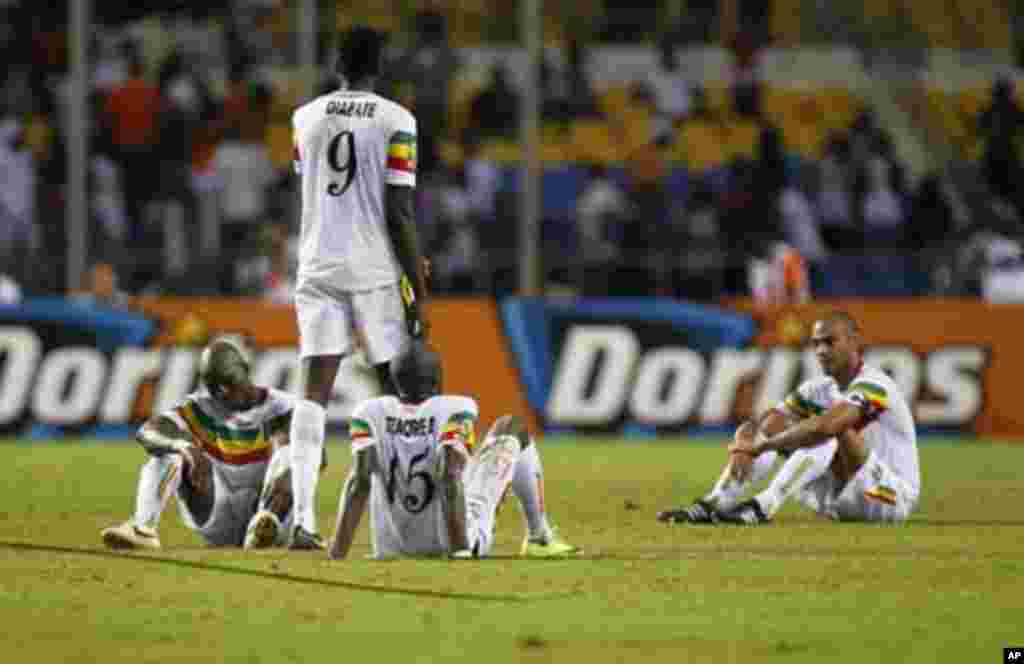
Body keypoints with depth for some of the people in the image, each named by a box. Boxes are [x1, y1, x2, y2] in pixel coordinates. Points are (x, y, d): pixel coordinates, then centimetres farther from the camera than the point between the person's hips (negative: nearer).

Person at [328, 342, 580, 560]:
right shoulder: (455, 410, -17)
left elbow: (359, 480, -18)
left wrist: (336, 555, -23)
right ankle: (539, 538, 22)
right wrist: (459, 549, -30)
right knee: (513, 428, 16)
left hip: (393, 548, 2)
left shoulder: (370, 412, -11)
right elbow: (451, 477, -27)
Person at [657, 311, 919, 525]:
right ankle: (711, 507, -18)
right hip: (837, 498, 8)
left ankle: (762, 508, -37)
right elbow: (753, 426, 0)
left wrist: (760, 446, -31)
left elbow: (824, 427, -38)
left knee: (834, 429, -32)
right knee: (771, 425, -3)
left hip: (893, 496, -8)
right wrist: (743, 449, -24)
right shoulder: (819, 389, 6)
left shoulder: (873, 385, -20)